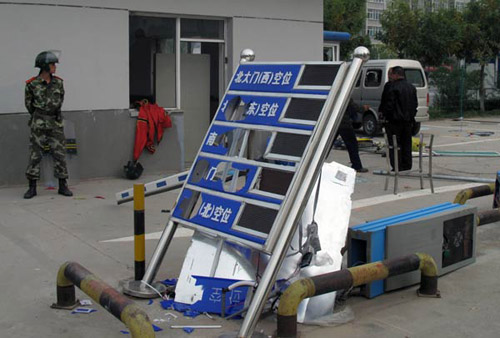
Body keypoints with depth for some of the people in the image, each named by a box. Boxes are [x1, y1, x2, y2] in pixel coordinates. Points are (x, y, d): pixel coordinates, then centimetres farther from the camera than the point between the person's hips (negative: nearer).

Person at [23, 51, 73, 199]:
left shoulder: (58, 83, 4)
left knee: (59, 154, 2)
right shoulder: (32, 84, -6)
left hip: (56, 123, 3)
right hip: (39, 124, -3)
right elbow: (28, 103, 8)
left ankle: (63, 186, 9)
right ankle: (32, 187, 8)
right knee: (35, 155, 1)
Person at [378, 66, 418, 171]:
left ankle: (397, 166, -3)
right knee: (406, 143, 14)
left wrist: (382, 112, -2)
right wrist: (411, 116, 19)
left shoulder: (392, 87, -14)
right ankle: (407, 165, 19)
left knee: (395, 144, -2)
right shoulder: (411, 87, 11)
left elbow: (389, 104, -17)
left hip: (394, 120, -7)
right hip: (408, 120, 8)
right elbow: (415, 104, 15)